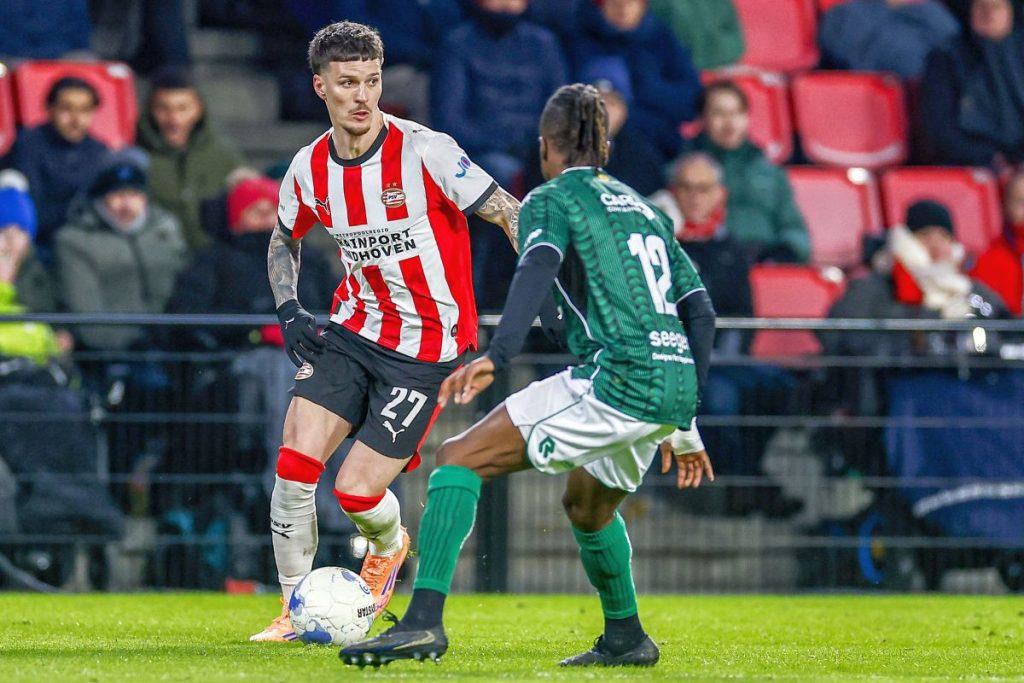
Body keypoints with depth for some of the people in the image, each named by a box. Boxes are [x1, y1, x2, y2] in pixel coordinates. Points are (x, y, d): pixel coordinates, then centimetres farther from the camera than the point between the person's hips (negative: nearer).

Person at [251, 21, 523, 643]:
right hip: (356, 329, 5)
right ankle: (297, 609, 5)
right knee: (296, 464, -11)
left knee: (357, 492, -8)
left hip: (428, 347, -5)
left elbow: (511, 216, -13)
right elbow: (285, 237, 20)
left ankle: (389, 547, 29)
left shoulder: (425, 152, -18)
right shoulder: (310, 169, -2)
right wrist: (289, 311, 5)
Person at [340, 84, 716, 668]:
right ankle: (626, 638, 43)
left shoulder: (553, 199, 5)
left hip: (617, 379, -7)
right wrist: (684, 424, 27)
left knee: (460, 459, -6)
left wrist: (496, 358, -30)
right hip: (673, 386, 7)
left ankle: (424, 620, -21)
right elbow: (700, 312, 23)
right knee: (588, 503, 34)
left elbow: (537, 270, -17)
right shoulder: (645, 209, 25)